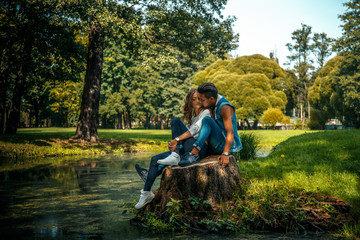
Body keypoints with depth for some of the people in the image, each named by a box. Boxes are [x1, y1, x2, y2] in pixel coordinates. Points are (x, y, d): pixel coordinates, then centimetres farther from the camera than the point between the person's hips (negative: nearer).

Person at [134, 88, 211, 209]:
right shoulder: (191, 116, 24)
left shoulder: (206, 113, 0)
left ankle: (175, 157, -21)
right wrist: (174, 144, -5)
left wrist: (177, 139, -25)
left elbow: (195, 129, -17)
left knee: (175, 121, -19)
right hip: (187, 149, 8)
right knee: (155, 160, 2)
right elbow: (187, 136, 16)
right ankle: (147, 192, 6)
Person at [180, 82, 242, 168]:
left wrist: (225, 154, -38)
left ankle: (194, 154, -33)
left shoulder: (225, 107, -18)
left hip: (226, 145, -10)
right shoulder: (215, 106, 11)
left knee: (207, 120, -28)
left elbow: (230, 133, -26)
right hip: (218, 147, 10)